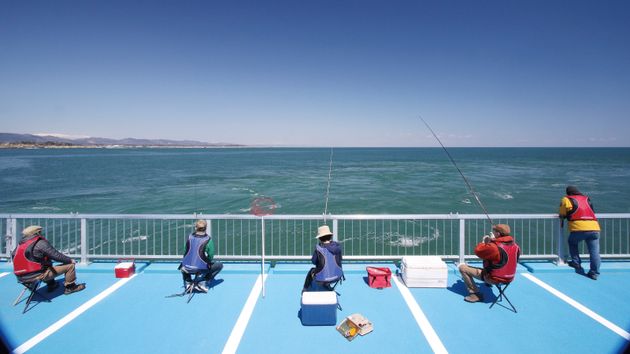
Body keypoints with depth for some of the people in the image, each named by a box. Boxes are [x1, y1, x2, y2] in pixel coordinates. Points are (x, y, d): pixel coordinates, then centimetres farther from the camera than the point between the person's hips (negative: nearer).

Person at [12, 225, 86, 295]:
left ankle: (51, 285, 41)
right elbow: (56, 256, -15)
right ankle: (70, 287, 8)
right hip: (36, 276, -9)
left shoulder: (20, 243, 8)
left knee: (48, 266, 39)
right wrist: (70, 260, -1)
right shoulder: (41, 243, -15)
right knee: (70, 265, -6)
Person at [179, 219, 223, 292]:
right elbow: (210, 257, -6)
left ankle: (188, 282, 18)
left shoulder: (190, 237, 2)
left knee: (182, 266, 39)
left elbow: (185, 252, 13)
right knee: (220, 265, 15)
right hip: (201, 269, -4)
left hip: (187, 269, 4)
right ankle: (204, 283, 3)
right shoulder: (208, 240, -9)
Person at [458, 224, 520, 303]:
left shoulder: (494, 247, -29)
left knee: (462, 267, -4)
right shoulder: (515, 245, -5)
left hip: (494, 278, -8)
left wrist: (484, 242, 0)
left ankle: (475, 294, 1)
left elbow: (478, 251, -16)